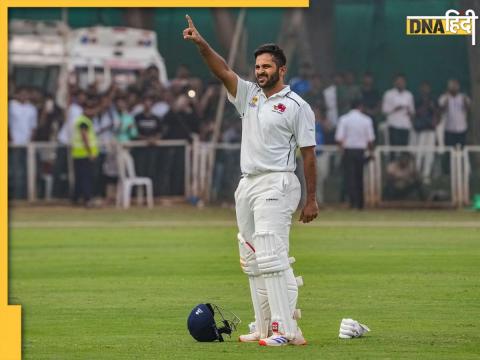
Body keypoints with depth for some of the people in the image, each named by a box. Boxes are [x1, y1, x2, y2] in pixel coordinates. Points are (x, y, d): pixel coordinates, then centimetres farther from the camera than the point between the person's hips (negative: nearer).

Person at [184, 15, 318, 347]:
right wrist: (201, 43, -14)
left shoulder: (297, 106, -3)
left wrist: (312, 199, -8)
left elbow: (309, 153, -4)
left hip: (276, 185, -8)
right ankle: (264, 328, 11)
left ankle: (286, 329, -21)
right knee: (253, 261, 7)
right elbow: (223, 71, 3)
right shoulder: (249, 95, 15)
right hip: (247, 184, 8)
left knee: (271, 256, -18)